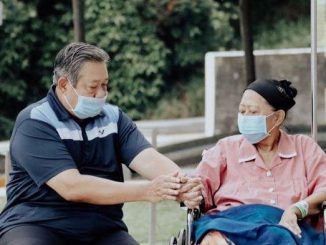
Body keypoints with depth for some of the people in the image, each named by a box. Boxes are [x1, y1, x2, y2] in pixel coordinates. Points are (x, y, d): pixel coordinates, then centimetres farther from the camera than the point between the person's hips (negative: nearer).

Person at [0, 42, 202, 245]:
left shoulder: (113, 117, 9)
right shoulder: (35, 123, -8)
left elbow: (149, 160, -5)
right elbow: (72, 187, -19)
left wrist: (180, 185, -28)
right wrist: (146, 191, -24)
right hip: (36, 225, -5)